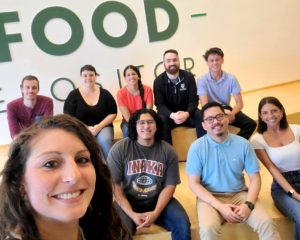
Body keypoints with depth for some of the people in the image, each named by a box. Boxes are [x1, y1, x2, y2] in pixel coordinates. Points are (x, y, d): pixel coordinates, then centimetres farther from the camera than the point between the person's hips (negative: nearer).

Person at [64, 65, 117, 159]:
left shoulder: (105, 94, 8)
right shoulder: (73, 95, 4)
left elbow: (113, 114, 6)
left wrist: (100, 126, -10)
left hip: (103, 126, 1)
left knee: (105, 140, -32)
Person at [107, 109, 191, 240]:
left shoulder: (168, 151, -3)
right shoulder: (119, 149, -9)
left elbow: (170, 186, -2)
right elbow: (114, 184, -9)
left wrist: (156, 213, -17)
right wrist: (132, 214, -18)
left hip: (157, 200, 2)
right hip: (128, 200, -2)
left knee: (182, 224, -20)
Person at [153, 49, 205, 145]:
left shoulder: (189, 77, -2)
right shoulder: (158, 81, -4)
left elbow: (194, 100, -6)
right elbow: (159, 104, -11)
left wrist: (187, 113, -29)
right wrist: (172, 115, -32)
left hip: (187, 113, 1)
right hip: (169, 114, -1)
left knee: (202, 116, -27)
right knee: (160, 120, -33)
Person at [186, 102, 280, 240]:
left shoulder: (243, 144, 0)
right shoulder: (197, 147, -7)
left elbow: (255, 177, 3)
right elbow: (194, 183, -7)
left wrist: (248, 204, -13)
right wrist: (219, 206, -16)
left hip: (239, 194, 3)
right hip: (210, 197, -2)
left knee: (266, 222, -22)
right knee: (208, 228, -32)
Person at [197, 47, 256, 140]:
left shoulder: (231, 78, -4)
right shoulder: (202, 80, -10)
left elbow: (239, 103, -5)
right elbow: (204, 105, -19)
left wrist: (232, 113, -27)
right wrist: (222, 112, -36)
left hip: (226, 109, 4)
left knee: (251, 124, -17)